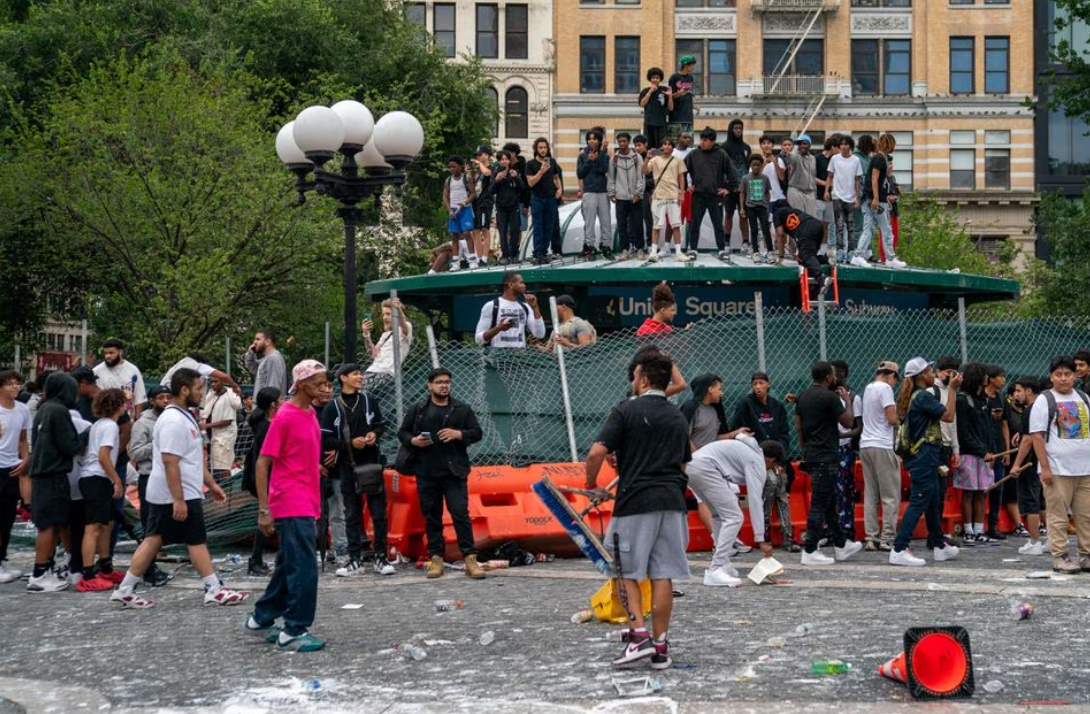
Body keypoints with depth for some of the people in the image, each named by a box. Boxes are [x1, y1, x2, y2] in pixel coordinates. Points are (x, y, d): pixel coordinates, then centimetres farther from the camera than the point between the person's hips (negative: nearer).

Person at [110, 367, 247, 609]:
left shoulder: (184, 417, 16)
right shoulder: (174, 421, -19)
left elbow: (195, 459, 24)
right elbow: (170, 462, -24)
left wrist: (211, 484, 24)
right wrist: (179, 500, -26)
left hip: (161, 496, 10)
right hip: (179, 496, -10)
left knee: (154, 540, 9)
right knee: (197, 541, -2)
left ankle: (125, 591, 9)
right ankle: (214, 590, 5)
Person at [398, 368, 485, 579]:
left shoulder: (462, 410, 8)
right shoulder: (417, 410, 10)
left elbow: (477, 433, 5)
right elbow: (402, 433, 14)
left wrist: (458, 434, -12)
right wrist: (413, 441, -8)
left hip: (454, 472, -2)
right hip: (426, 473, 2)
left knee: (460, 513, -7)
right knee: (432, 516, 6)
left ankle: (470, 559, -7)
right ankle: (436, 559, 12)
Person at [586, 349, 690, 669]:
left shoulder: (626, 411, -4)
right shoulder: (678, 417, 15)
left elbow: (597, 452, -12)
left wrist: (591, 484, 3)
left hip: (635, 502, -5)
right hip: (672, 501, 5)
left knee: (627, 572, 6)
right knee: (663, 575, 5)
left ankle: (639, 636, -6)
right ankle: (660, 648, 7)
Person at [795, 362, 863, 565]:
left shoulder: (803, 397, 11)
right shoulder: (829, 397, -14)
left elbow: (798, 427, 14)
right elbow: (848, 422, -7)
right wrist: (847, 401, 8)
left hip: (811, 455, 9)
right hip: (825, 457, -9)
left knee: (829, 502, 17)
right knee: (819, 505, -6)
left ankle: (841, 545, 26)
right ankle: (809, 552, -6)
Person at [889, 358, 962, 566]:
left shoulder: (911, 397, 13)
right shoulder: (924, 396, -15)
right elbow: (948, 415, -15)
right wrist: (952, 389, -9)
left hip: (919, 456, 10)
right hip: (925, 457, -10)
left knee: (932, 500, 19)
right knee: (919, 502, -12)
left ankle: (938, 545, 29)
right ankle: (899, 550, -17)